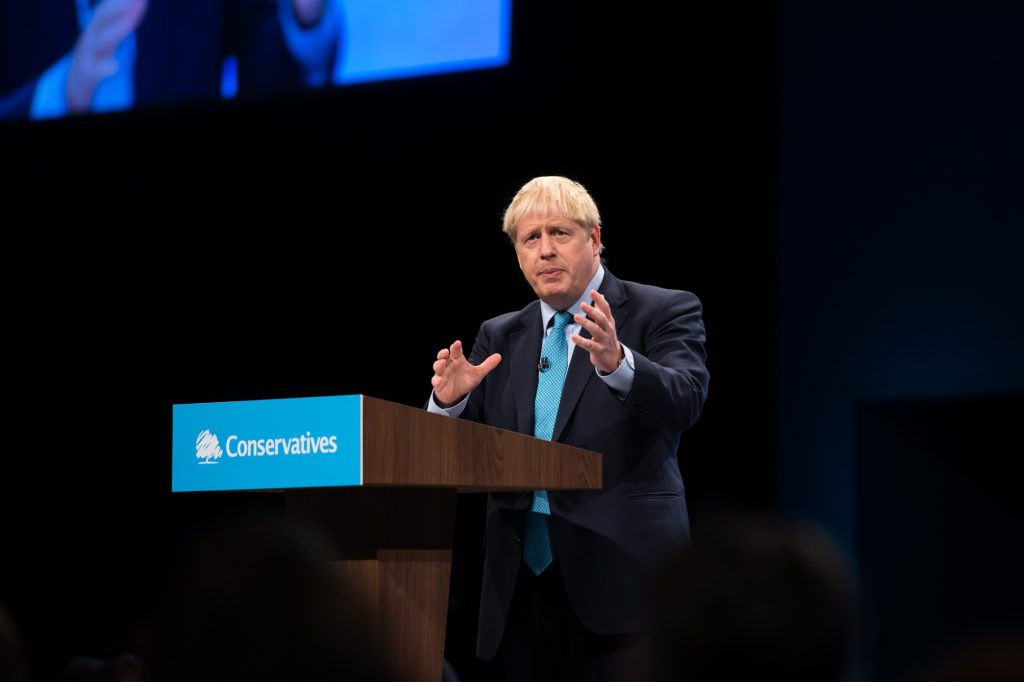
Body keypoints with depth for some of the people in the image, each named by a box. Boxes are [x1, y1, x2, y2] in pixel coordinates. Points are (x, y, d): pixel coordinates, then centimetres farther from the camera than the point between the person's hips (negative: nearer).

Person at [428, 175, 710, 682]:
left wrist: (616, 363, -34)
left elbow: (684, 401, -15)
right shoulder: (499, 337, 17)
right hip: (523, 578, 5)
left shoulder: (663, 313, 3)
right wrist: (450, 401, -10)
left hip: (619, 573, -5)